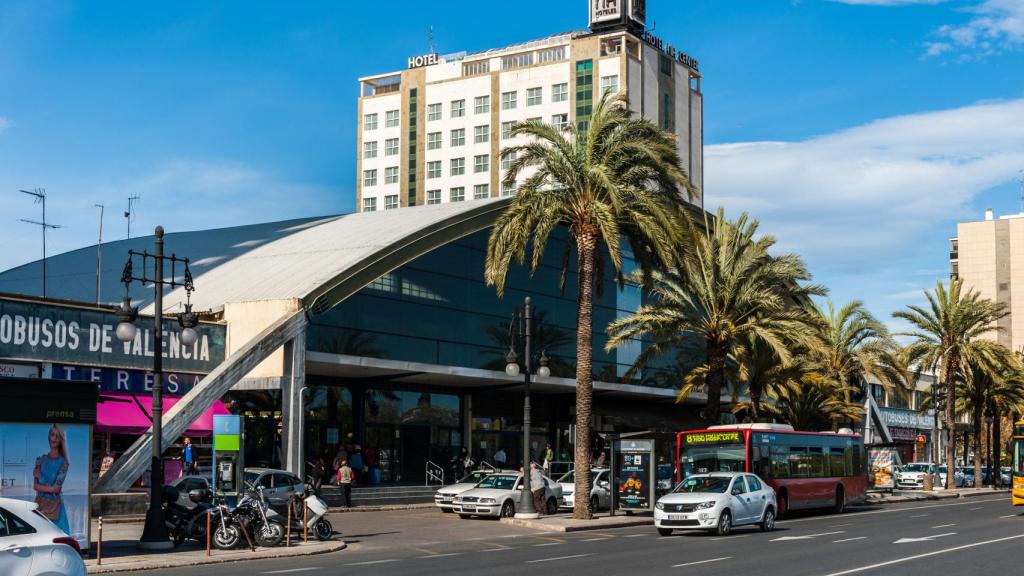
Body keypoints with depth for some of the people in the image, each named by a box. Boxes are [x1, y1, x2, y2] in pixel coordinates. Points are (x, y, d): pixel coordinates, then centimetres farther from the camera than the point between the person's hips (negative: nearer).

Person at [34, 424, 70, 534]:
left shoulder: (63, 462, -2)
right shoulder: (41, 459, 7)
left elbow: (56, 488, -9)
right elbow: (35, 486, 1)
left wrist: (41, 486, -3)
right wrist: (50, 487, -9)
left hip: (55, 505, -3)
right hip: (40, 504, 3)